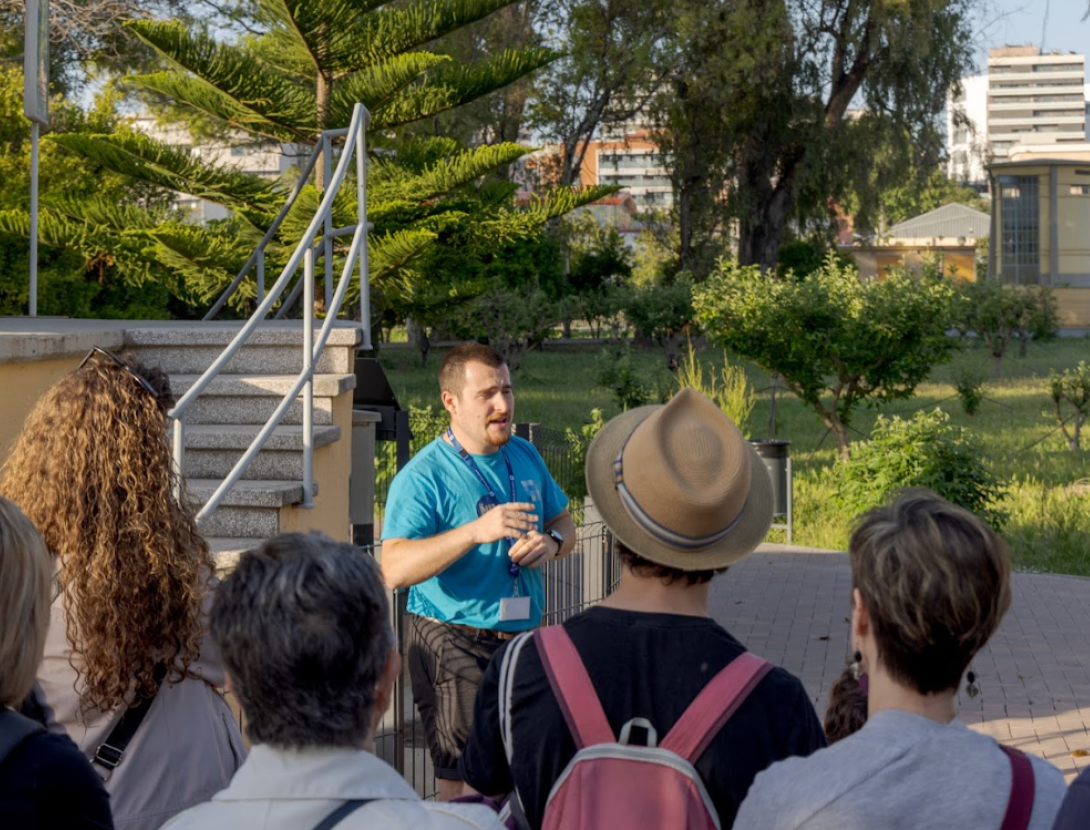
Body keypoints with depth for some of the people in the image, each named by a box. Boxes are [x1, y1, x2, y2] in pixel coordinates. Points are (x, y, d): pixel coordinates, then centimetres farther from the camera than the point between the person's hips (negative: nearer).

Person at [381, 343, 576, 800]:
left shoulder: (526, 457, 9)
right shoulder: (423, 476, -13)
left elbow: (564, 523, 22)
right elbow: (395, 569, -24)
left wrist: (551, 543, -3)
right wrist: (475, 531, -34)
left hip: (521, 640, 7)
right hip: (454, 646, -7)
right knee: (467, 787, -6)